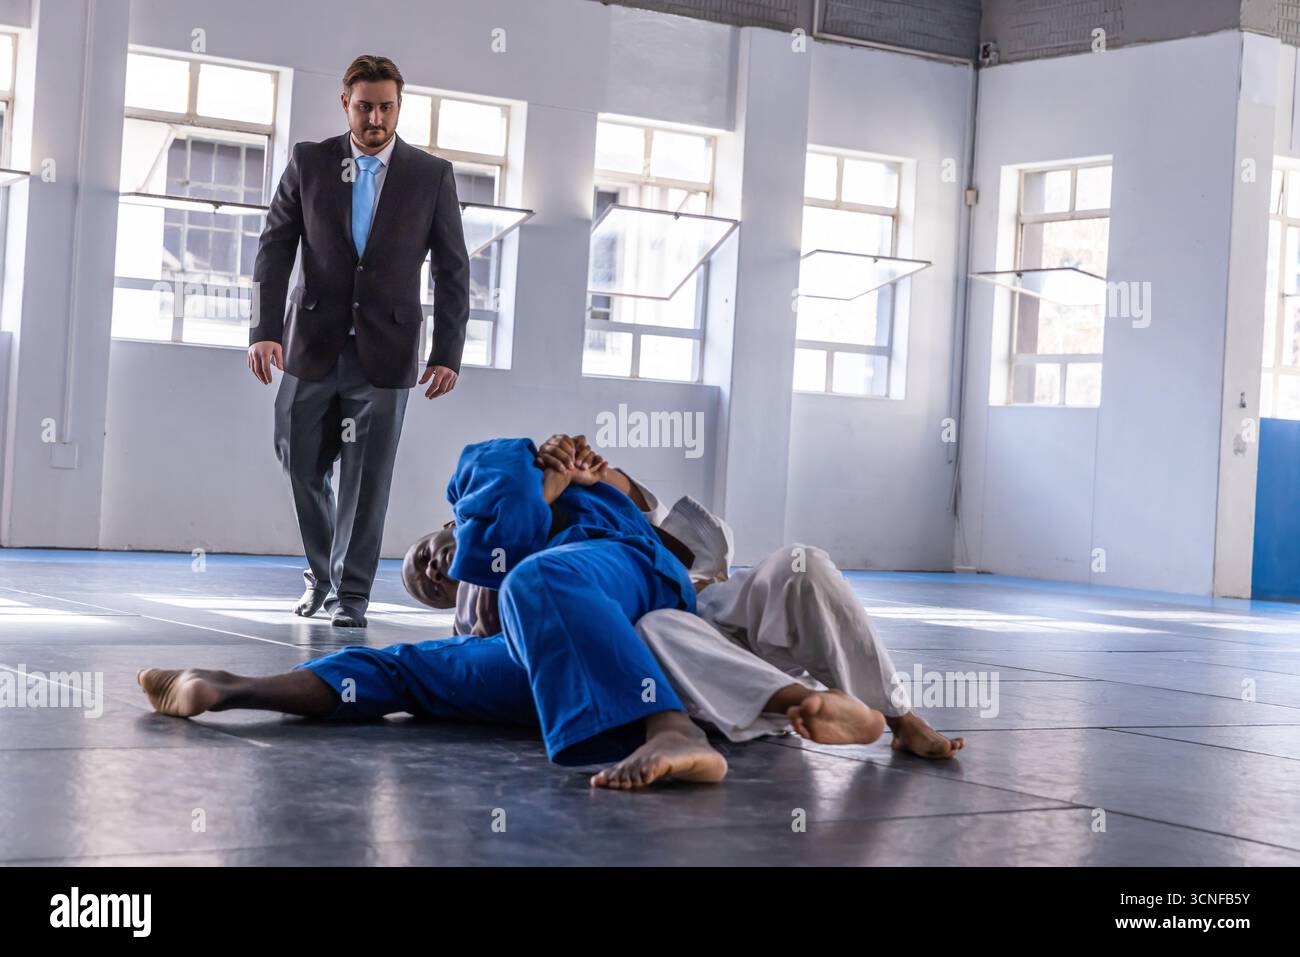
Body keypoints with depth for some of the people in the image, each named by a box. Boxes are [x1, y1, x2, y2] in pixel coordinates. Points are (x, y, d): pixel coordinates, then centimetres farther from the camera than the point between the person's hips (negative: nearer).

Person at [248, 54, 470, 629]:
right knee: (301, 464, 9)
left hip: (384, 350, -1)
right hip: (313, 344, 2)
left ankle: (350, 593, 12)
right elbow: (275, 250, 0)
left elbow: (452, 269, 2)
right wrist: (265, 330, -12)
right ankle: (321, 573, 31)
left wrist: (448, 353, -4)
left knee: (366, 478, 0)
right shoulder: (308, 163, 3)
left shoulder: (432, 175, 1)